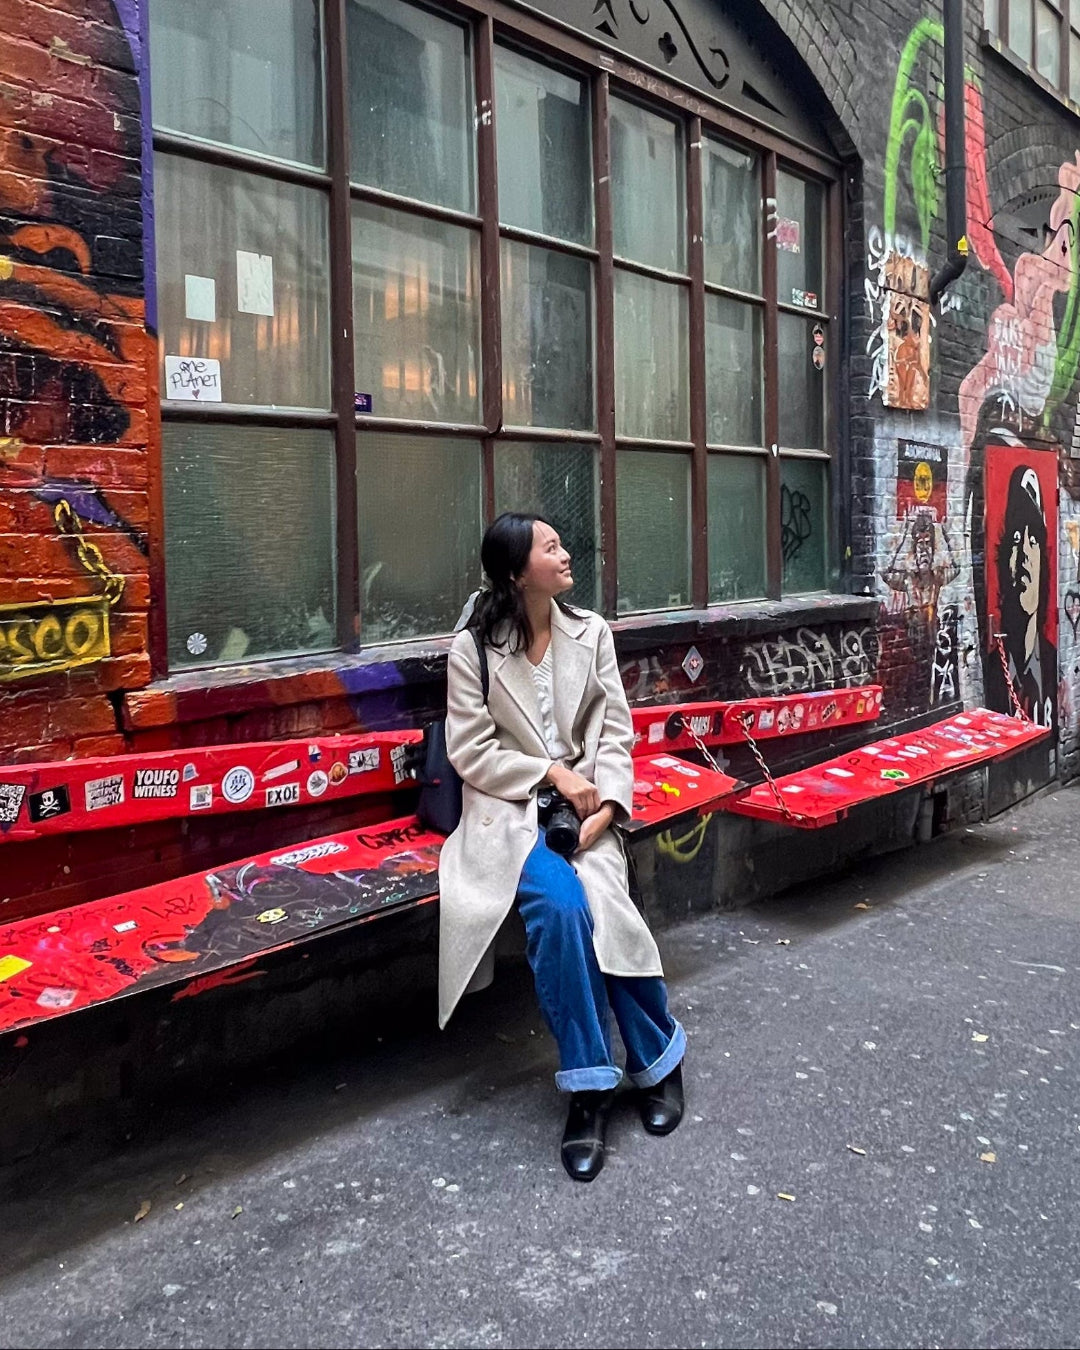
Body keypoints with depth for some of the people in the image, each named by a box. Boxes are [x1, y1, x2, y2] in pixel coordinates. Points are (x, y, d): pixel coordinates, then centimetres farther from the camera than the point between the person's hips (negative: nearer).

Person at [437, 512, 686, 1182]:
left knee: (596, 904, -27)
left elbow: (617, 733, 3)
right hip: (508, 807, -2)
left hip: (582, 801, 2)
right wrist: (552, 773, -14)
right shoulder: (473, 649, -4)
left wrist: (605, 804, -12)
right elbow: (471, 752, -4)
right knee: (560, 902, -31)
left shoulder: (592, 632, 5)